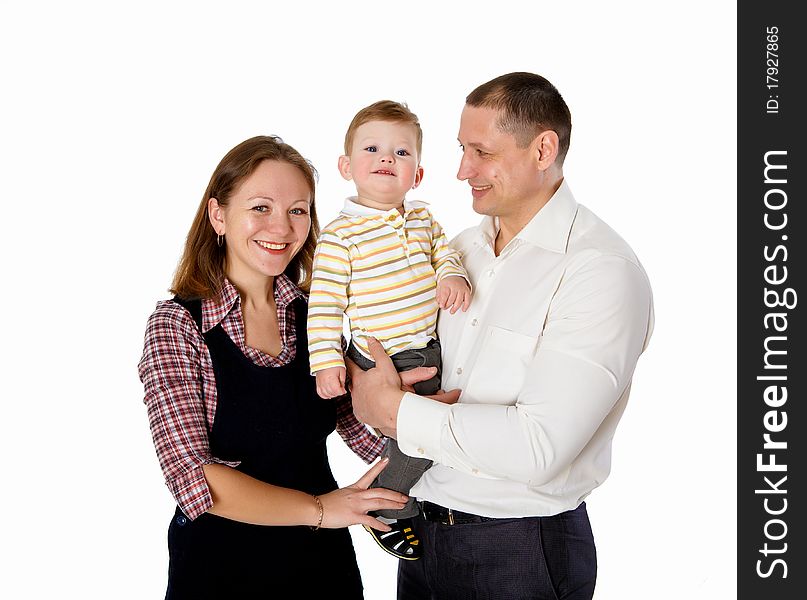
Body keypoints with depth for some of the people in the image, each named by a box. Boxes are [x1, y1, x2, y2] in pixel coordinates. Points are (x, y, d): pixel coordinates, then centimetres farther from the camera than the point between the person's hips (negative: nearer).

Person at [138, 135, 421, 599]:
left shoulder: (315, 313, 0)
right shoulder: (178, 325, -12)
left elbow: (365, 428, -4)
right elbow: (193, 477, -18)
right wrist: (318, 508, -19)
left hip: (323, 558, 4)